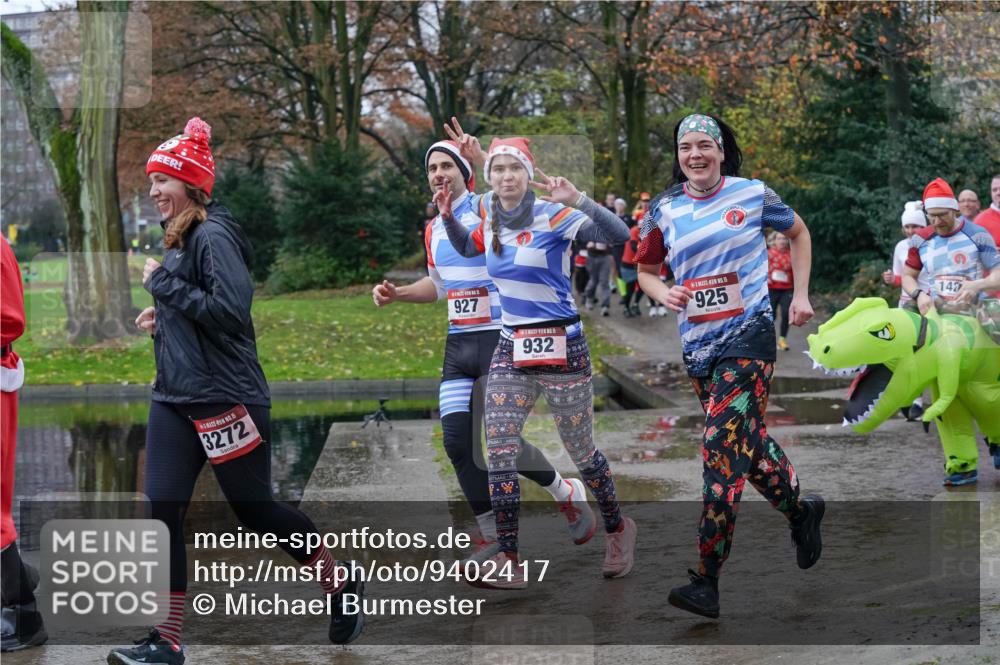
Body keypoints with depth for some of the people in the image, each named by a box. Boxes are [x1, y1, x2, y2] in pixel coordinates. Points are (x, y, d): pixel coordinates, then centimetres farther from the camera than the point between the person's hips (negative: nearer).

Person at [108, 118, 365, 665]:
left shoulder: (214, 236, -15)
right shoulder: (178, 241, 13)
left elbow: (230, 310, -25)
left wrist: (163, 283, -17)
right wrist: (162, 319, 6)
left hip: (224, 399, -8)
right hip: (173, 398, 8)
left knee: (255, 510, 5)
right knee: (162, 512, 0)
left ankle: (341, 584, 27)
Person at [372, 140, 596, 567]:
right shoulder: (434, 229, 14)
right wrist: (398, 294, 12)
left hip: (500, 339, -7)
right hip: (459, 344, 7)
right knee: (458, 442, -2)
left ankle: (567, 495, 20)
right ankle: (492, 535, 12)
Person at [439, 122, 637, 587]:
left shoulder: (553, 215, -12)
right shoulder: (490, 216, 6)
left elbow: (618, 235, -23)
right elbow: (467, 249, 27)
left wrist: (577, 200, -34)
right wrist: (448, 216, 10)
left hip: (561, 347, -5)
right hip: (511, 347, 5)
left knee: (580, 451, 7)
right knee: (499, 452, -4)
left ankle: (618, 529, 33)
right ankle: (509, 560, 2)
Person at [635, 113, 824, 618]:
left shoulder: (754, 194, -2)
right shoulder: (664, 210, 5)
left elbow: (798, 233, 15)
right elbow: (645, 270, 16)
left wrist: (801, 295, 8)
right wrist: (661, 292, -6)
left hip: (748, 334, -5)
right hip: (698, 344, 5)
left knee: (722, 449, -14)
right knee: (747, 443, 15)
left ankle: (707, 583, -14)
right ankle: (801, 512, 43)